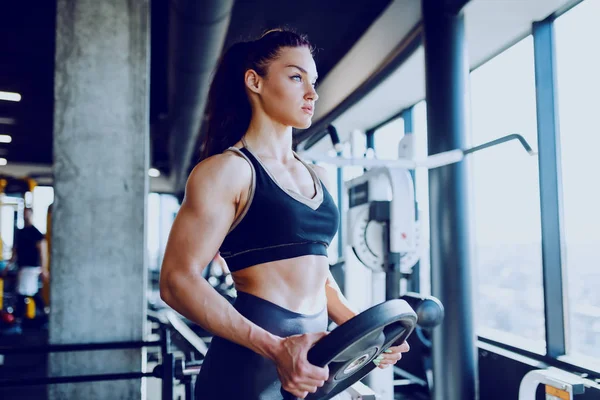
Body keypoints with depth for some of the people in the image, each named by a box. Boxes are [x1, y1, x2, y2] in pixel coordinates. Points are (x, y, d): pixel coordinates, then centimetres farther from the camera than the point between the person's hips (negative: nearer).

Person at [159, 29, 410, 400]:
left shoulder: (317, 177, 11)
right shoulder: (227, 170, -10)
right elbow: (179, 281, -17)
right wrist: (275, 348, -25)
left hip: (314, 358, 7)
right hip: (252, 363, -7)